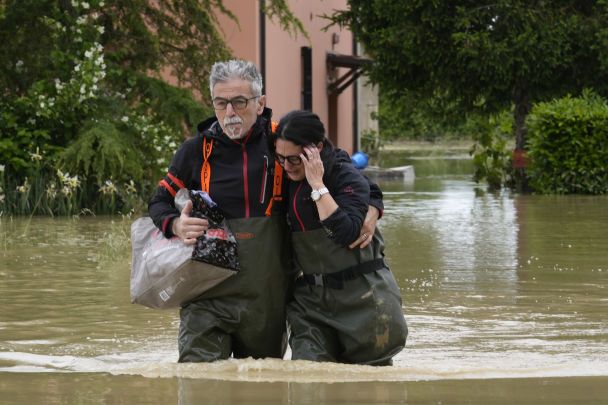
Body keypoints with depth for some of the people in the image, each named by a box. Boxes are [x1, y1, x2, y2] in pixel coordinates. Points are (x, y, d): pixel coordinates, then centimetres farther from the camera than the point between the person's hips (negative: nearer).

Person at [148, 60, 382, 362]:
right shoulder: (196, 152, 2)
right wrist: (175, 225, -11)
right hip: (208, 298, -1)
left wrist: (371, 208, -7)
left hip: (268, 299, 1)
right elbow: (159, 203, 11)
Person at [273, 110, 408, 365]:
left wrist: (318, 185, -23)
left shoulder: (348, 178, -10)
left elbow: (346, 232, -25)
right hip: (311, 296, 4)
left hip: (361, 296, -4)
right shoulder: (289, 182, 5)